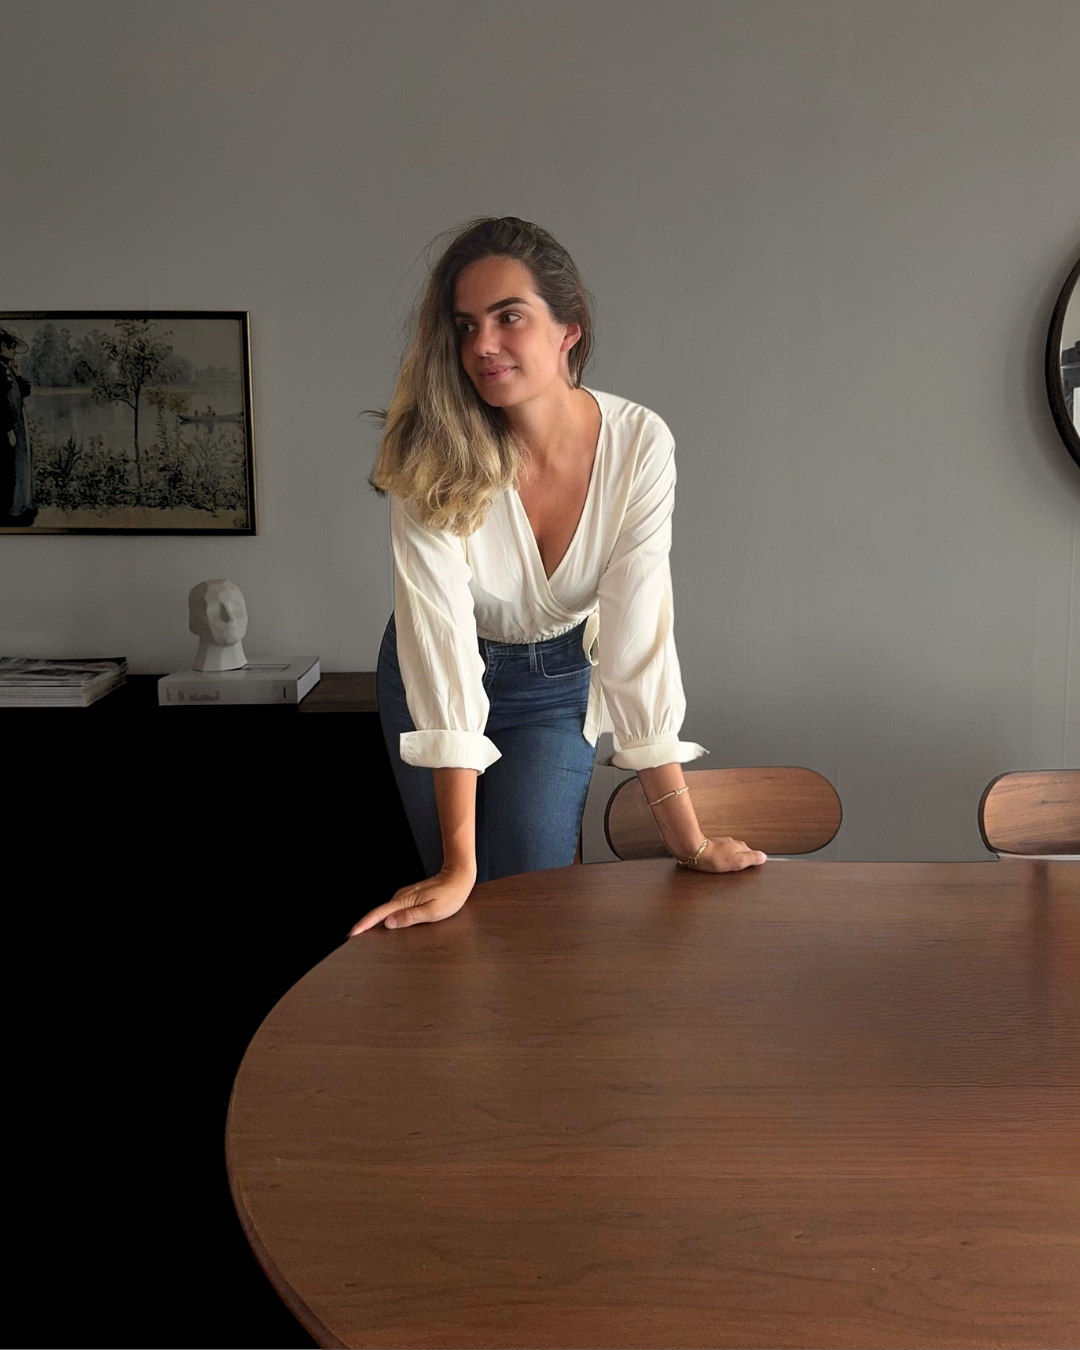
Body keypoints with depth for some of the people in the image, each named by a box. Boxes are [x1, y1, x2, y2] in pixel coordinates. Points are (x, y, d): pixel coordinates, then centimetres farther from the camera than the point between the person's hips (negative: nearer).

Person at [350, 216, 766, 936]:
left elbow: (638, 634, -23)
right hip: (434, 684, -1)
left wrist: (688, 838, -25)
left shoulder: (639, 444, -24)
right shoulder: (435, 454, -29)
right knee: (468, 908, 5)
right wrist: (457, 867, -37)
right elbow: (442, 637, -34)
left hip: (558, 681, 1)